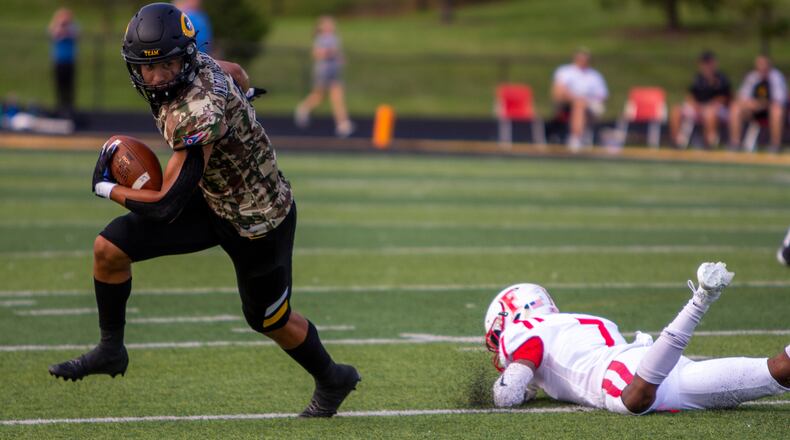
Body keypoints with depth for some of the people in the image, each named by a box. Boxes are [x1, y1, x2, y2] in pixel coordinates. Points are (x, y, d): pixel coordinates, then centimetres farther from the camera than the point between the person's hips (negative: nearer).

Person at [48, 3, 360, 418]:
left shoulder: (199, 114, -38)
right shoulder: (197, 63, -13)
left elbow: (167, 205, -32)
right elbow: (235, 72, 12)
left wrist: (108, 188, -17)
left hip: (259, 221, -8)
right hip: (211, 198, 8)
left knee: (270, 320, 14)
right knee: (109, 248, -3)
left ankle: (332, 381, 42)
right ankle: (110, 351, 16)